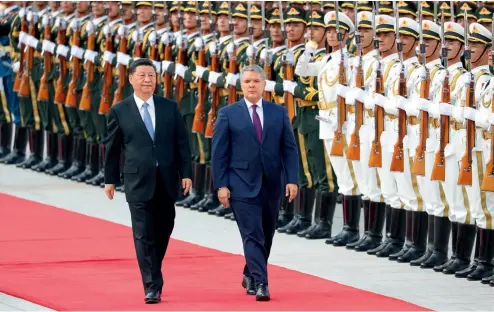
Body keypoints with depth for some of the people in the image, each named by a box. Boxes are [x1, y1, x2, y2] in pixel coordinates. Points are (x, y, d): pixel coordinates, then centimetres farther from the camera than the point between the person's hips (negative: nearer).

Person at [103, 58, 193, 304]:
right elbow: (112, 148, 5)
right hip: (138, 182, -3)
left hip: (166, 182, 3)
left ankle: (153, 275, 31)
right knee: (144, 236, -6)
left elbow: (182, 143, 6)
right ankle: (152, 287, -5)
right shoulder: (119, 111, 0)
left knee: (163, 233, 12)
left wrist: (186, 173, -1)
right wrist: (110, 179, 7)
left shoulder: (170, 108, 5)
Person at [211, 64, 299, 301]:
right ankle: (260, 283, -14)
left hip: (271, 184, 4)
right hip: (242, 184, -4)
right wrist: (221, 185, -8)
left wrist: (292, 179, -4)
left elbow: (289, 148, 6)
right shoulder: (228, 114, 0)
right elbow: (219, 153, -1)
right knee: (252, 235, -11)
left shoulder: (279, 112, 7)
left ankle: (250, 275, 32)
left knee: (266, 236, 13)